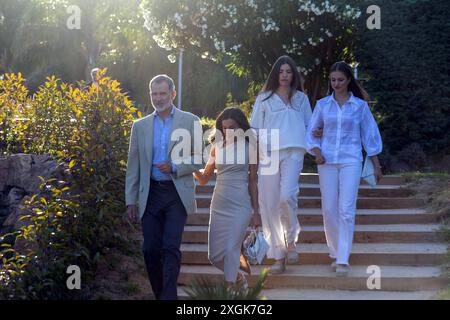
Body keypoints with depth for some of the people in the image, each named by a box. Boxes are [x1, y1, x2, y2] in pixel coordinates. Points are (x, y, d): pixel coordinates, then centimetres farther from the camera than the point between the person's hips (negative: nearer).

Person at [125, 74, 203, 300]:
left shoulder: (190, 122, 3)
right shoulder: (140, 126, 11)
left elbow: (200, 159, 3)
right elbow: (133, 166, 11)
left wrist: (174, 167, -12)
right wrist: (131, 200, 7)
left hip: (177, 194, -3)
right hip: (150, 194, 3)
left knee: (171, 248, -11)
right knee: (150, 250, 2)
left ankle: (169, 295, -9)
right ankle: (159, 294, 17)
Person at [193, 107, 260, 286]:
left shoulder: (249, 147, 0)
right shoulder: (217, 146, 8)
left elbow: (253, 181, 3)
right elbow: (204, 180, 10)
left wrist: (256, 212, 1)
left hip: (240, 205, -4)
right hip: (219, 204, 4)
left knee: (231, 249, -14)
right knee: (215, 255, 6)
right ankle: (238, 276, 33)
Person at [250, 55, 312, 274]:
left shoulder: (301, 99, 18)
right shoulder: (264, 99, 15)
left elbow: (309, 126, 25)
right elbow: (255, 130, 12)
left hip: (293, 152, -1)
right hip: (268, 154, 1)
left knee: (287, 195, -23)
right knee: (269, 204, -4)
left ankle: (291, 241, 0)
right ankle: (278, 257, 3)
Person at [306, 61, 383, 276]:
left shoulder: (360, 105, 4)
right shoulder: (322, 104, 8)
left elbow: (369, 135, 9)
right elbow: (311, 132, 14)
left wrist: (376, 165, 9)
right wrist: (316, 151, -4)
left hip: (351, 161, -2)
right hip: (327, 161, 2)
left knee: (346, 209, -11)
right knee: (329, 210, 2)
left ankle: (343, 260, -12)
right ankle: (335, 253, 19)